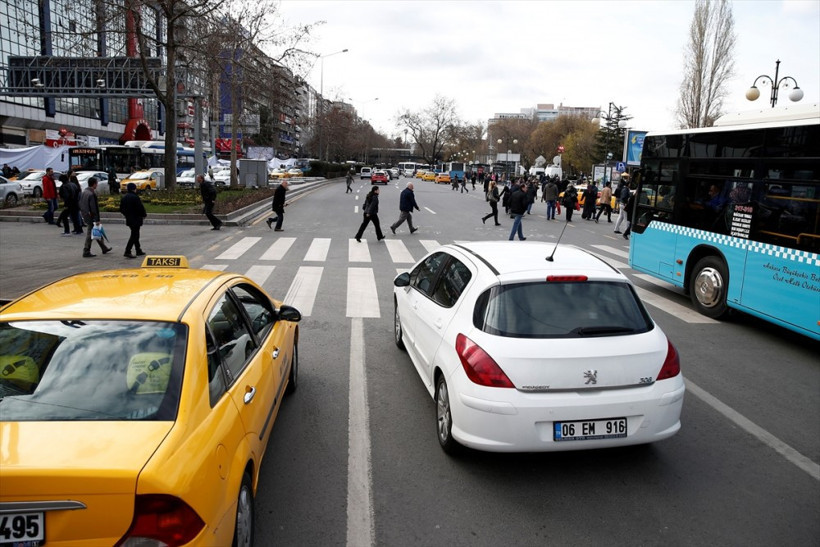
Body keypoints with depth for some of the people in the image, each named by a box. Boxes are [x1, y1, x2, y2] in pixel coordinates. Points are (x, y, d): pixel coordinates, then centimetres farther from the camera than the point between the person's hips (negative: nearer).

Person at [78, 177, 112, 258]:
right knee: (90, 234, 0)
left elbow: (81, 204, 13)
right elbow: (94, 208, -21)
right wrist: (97, 220, -18)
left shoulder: (84, 192, 7)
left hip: (85, 216, 10)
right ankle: (86, 252, 6)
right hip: (91, 217, -10)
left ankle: (104, 248, 28)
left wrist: (84, 214, 19)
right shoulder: (92, 194, -21)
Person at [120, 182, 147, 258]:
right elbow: (140, 208, -18)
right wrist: (144, 215, 0)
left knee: (135, 235, 18)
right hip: (136, 219, -9)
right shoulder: (135, 197, -18)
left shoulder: (124, 198, 8)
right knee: (134, 235, -4)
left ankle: (138, 251, 26)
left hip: (128, 219, 9)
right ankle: (127, 251, -10)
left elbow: (121, 209, 12)